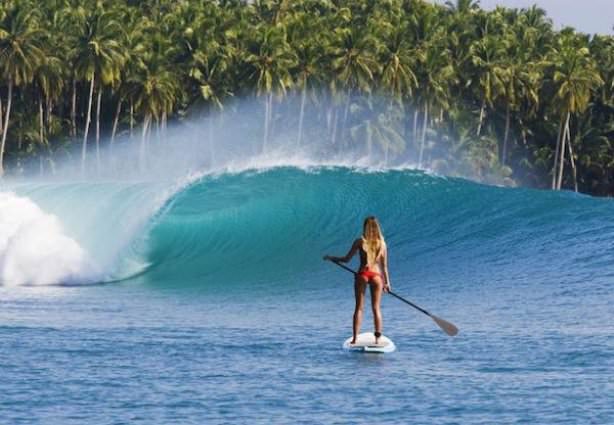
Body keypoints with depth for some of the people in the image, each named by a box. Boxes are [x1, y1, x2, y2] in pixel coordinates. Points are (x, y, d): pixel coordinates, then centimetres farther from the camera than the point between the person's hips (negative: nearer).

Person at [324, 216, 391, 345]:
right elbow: (384, 266, 7)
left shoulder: (360, 242, -2)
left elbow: (346, 259, 1)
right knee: (376, 308, 8)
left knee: (359, 308, 3)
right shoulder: (382, 244, 4)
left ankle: (355, 338, -2)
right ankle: (377, 338, 4)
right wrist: (386, 282, 14)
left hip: (362, 275, -1)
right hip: (376, 276, 1)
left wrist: (330, 258, 15)